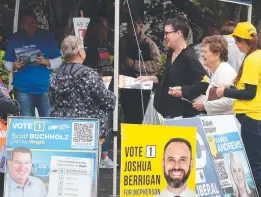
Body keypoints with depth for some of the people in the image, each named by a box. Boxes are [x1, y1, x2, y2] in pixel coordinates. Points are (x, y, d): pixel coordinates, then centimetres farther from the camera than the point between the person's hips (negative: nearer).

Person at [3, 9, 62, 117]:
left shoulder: (47, 37, 1)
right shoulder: (15, 39, 4)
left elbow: (58, 60, 2)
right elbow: (7, 64, 7)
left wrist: (47, 62, -18)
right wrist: (14, 66, -16)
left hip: (45, 88, -1)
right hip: (23, 89, 1)